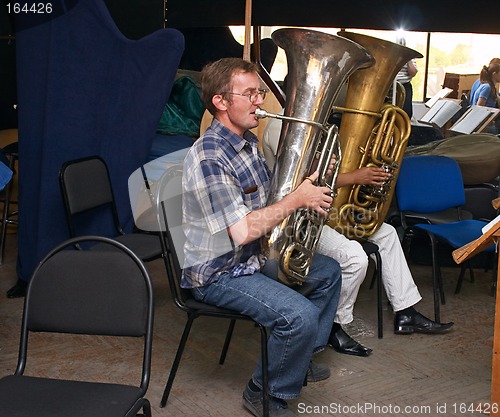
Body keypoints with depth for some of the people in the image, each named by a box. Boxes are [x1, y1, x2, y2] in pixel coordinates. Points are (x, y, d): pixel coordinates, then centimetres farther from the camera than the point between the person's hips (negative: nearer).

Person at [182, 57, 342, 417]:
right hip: (217, 274, -10)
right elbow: (242, 231, -31)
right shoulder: (209, 157, -26)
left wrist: (309, 182, -1)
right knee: (301, 316, -26)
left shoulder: (249, 143, 6)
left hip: (255, 257, 10)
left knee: (328, 272, 19)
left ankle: (301, 358, 33)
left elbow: (266, 202, 16)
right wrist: (297, 199, -21)